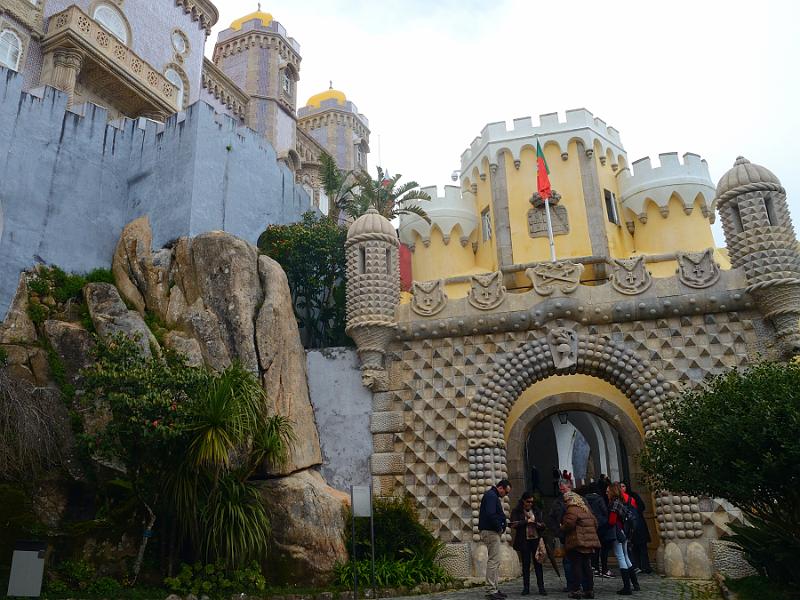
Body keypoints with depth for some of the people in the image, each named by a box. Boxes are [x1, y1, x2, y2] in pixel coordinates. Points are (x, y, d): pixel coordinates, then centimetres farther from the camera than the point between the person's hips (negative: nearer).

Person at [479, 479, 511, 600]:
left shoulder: (493, 496, 18)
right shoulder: (491, 496, -15)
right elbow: (491, 515, -26)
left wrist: (500, 527, 7)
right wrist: (499, 528, -15)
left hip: (493, 532, 11)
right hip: (491, 532, -11)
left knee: (495, 561, 14)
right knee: (494, 561, -9)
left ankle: (493, 589, 20)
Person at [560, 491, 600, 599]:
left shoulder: (572, 509, -11)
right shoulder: (586, 509, 17)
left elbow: (569, 524, -21)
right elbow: (595, 523, 18)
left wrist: (561, 528, -3)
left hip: (577, 543, -8)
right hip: (589, 542, 8)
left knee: (576, 566, -3)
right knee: (587, 566, 13)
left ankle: (576, 590, -1)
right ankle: (589, 590, 16)